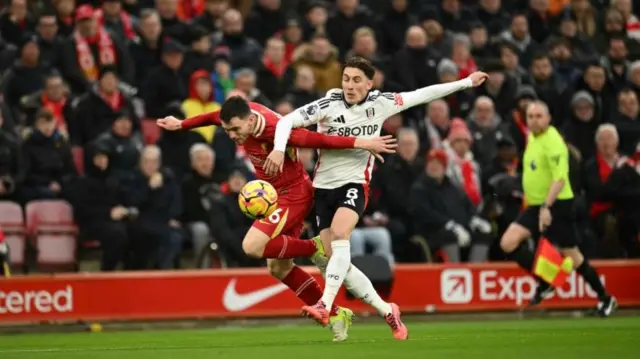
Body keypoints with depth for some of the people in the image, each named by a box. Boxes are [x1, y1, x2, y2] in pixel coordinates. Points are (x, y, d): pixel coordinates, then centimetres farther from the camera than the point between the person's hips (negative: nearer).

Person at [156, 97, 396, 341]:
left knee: (252, 246, -24)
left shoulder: (274, 130, -32)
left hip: (293, 195, -9)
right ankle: (335, 314, 17)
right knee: (278, 268, 9)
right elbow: (213, 117, 13)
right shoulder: (240, 115, -9)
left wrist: (361, 143, -34)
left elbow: (318, 139, -31)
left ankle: (314, 248, -7)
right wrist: (181, 125, 27)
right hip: (277, 195, 9)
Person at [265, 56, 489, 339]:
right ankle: (387, 311, 14)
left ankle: (325, 305, -38)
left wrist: (466, 82, 9)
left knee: (339, 234, -31)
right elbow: (288, 121, -12)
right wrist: (279, 148, -30)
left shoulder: (380, 103, -3)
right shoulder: (329, 105, -8)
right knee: (338, 259, -1)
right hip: (324, 185, 2)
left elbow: (423, 94, 5)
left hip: (355, 183, -2)